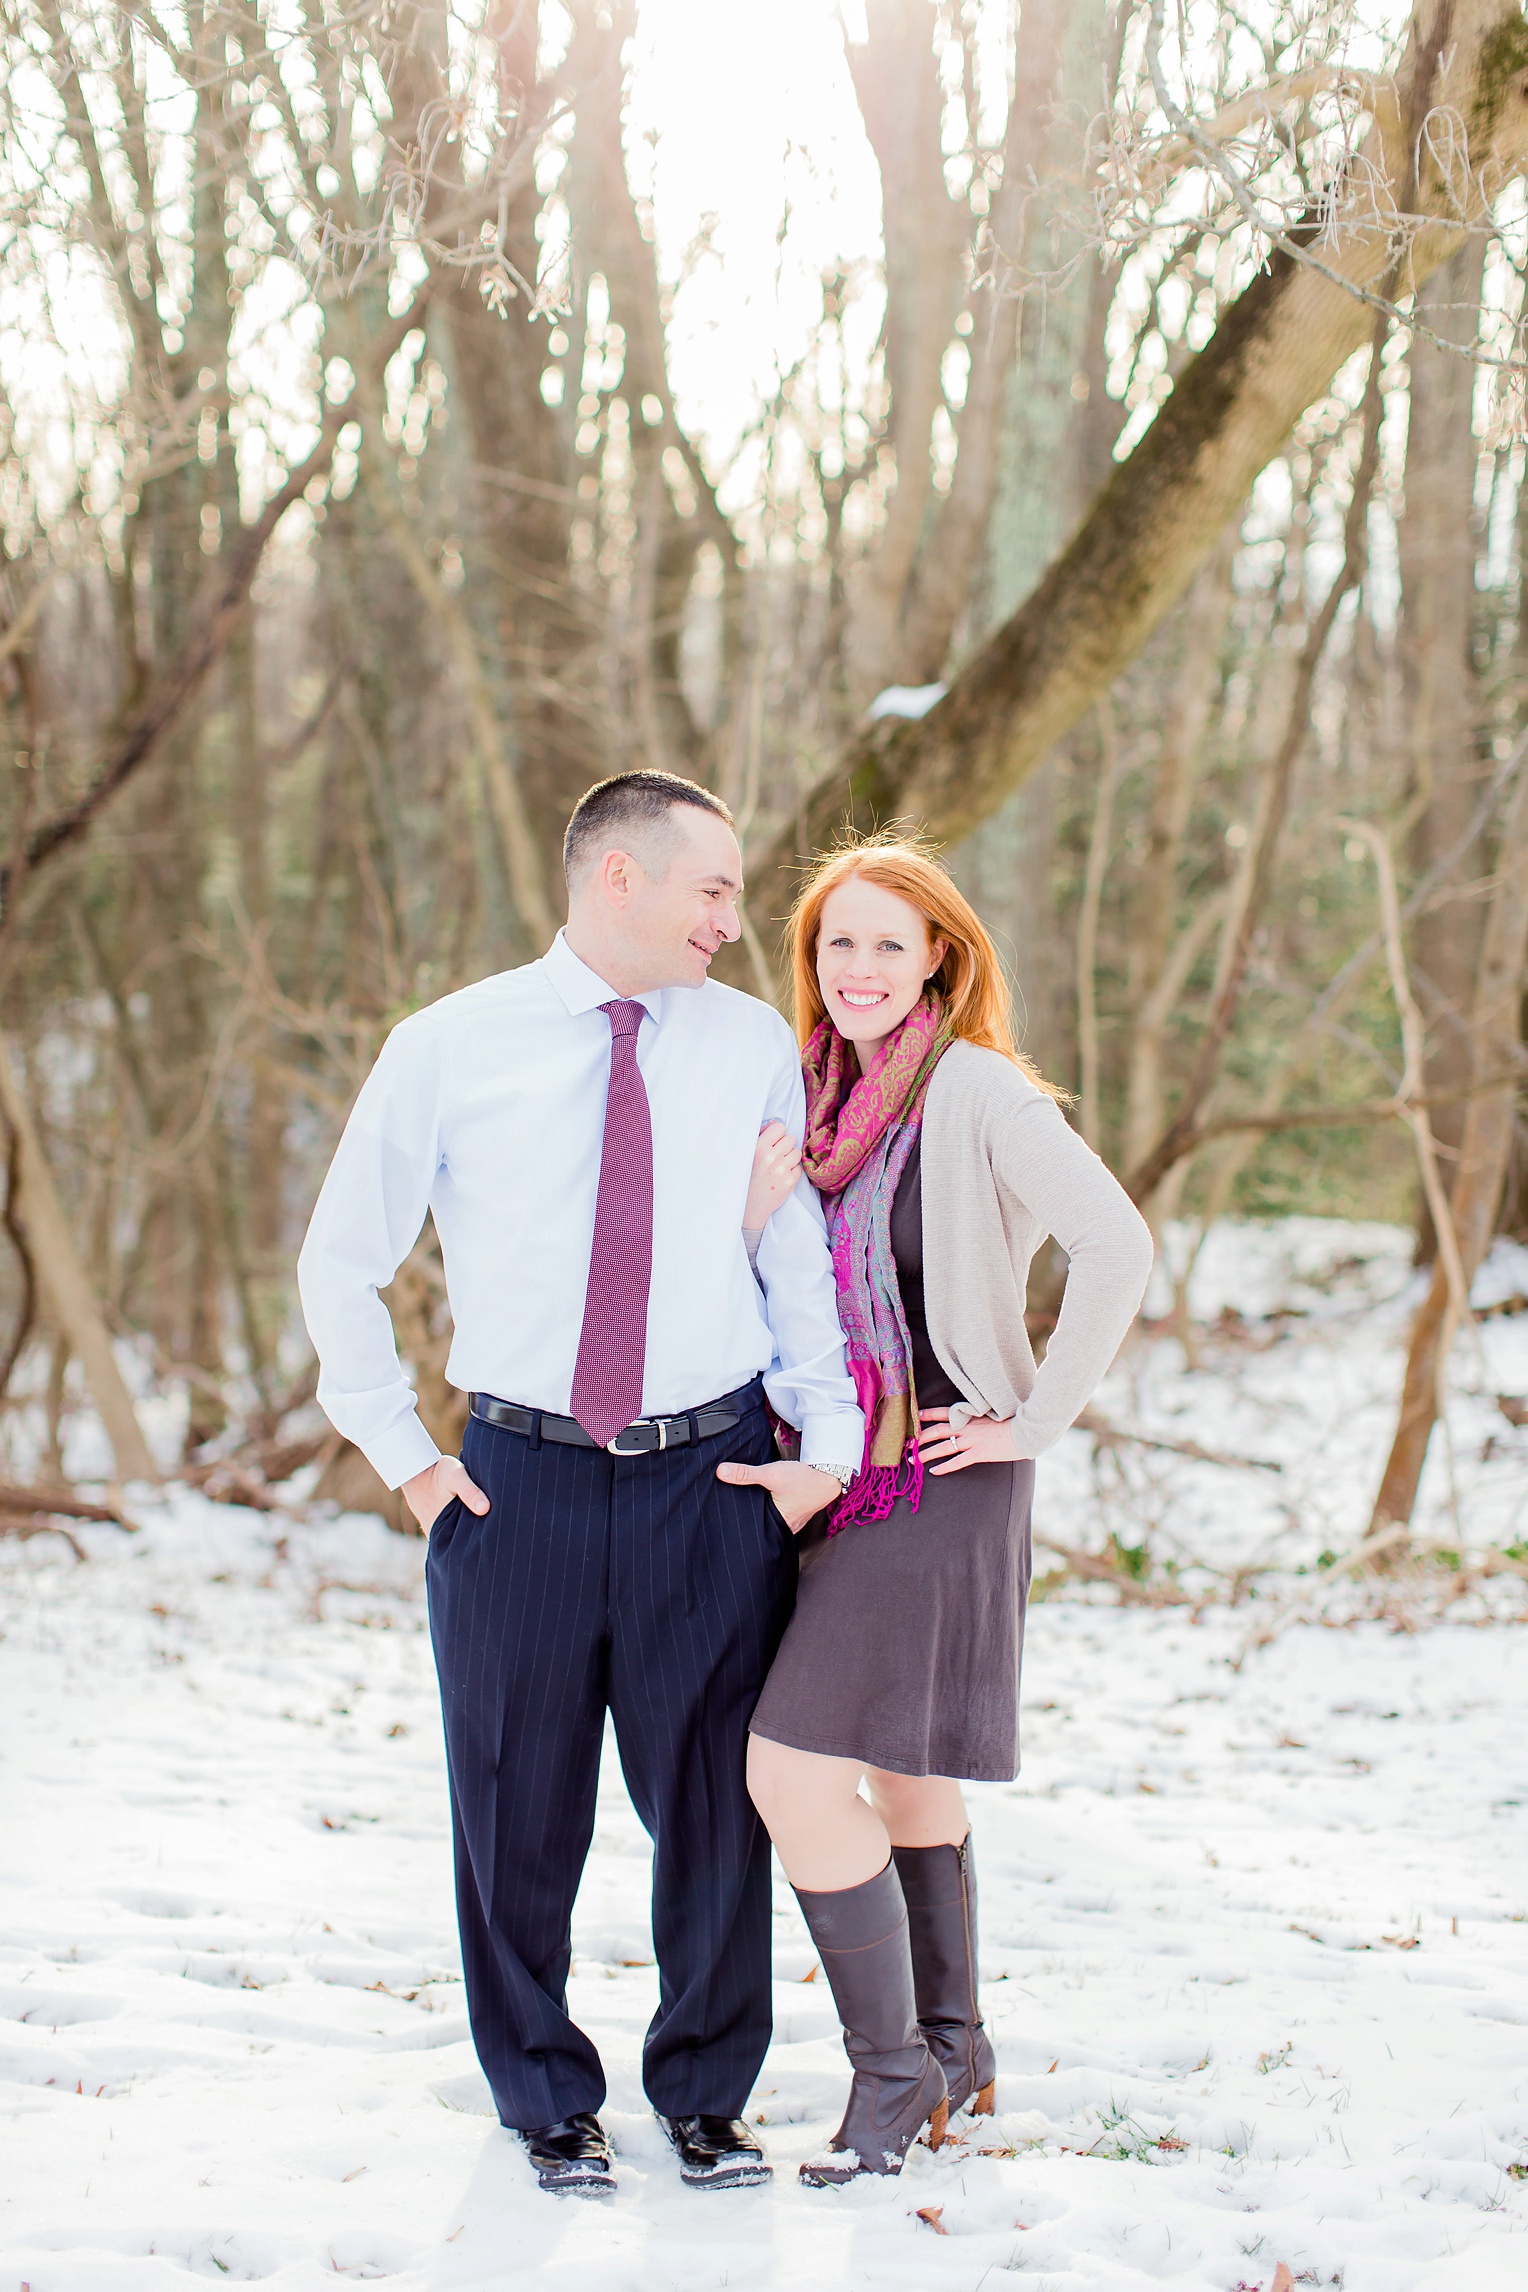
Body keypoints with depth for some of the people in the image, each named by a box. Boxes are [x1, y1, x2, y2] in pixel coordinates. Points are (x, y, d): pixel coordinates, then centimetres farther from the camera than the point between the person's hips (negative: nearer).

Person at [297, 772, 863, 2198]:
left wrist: (830, 1440, 1)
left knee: (716, 1802, 8)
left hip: (714, 1479, 1)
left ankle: (705, 2093, 29)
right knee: (519, 1813, 8)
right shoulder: (450, 1049, -2)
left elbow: (805, 1253, 10)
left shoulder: (753, 1048, 3)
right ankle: (547, 2099, 29)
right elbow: (340, 1263, 8)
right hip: (520, 1480, -1)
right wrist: (402, 1453, 4)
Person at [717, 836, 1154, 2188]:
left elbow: (1117, 1249, -22)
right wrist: (754, 1212, -9)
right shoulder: (811, 1102, 10)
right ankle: (954, 2049, 33)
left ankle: (893, 2064, 2)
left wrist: (1037, 1419, -16)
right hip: (833, 1475, 8)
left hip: (940, 1482, -8)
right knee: (899, 1774, 17)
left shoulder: (975, 1091, -13)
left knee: (794, 1770, -13)